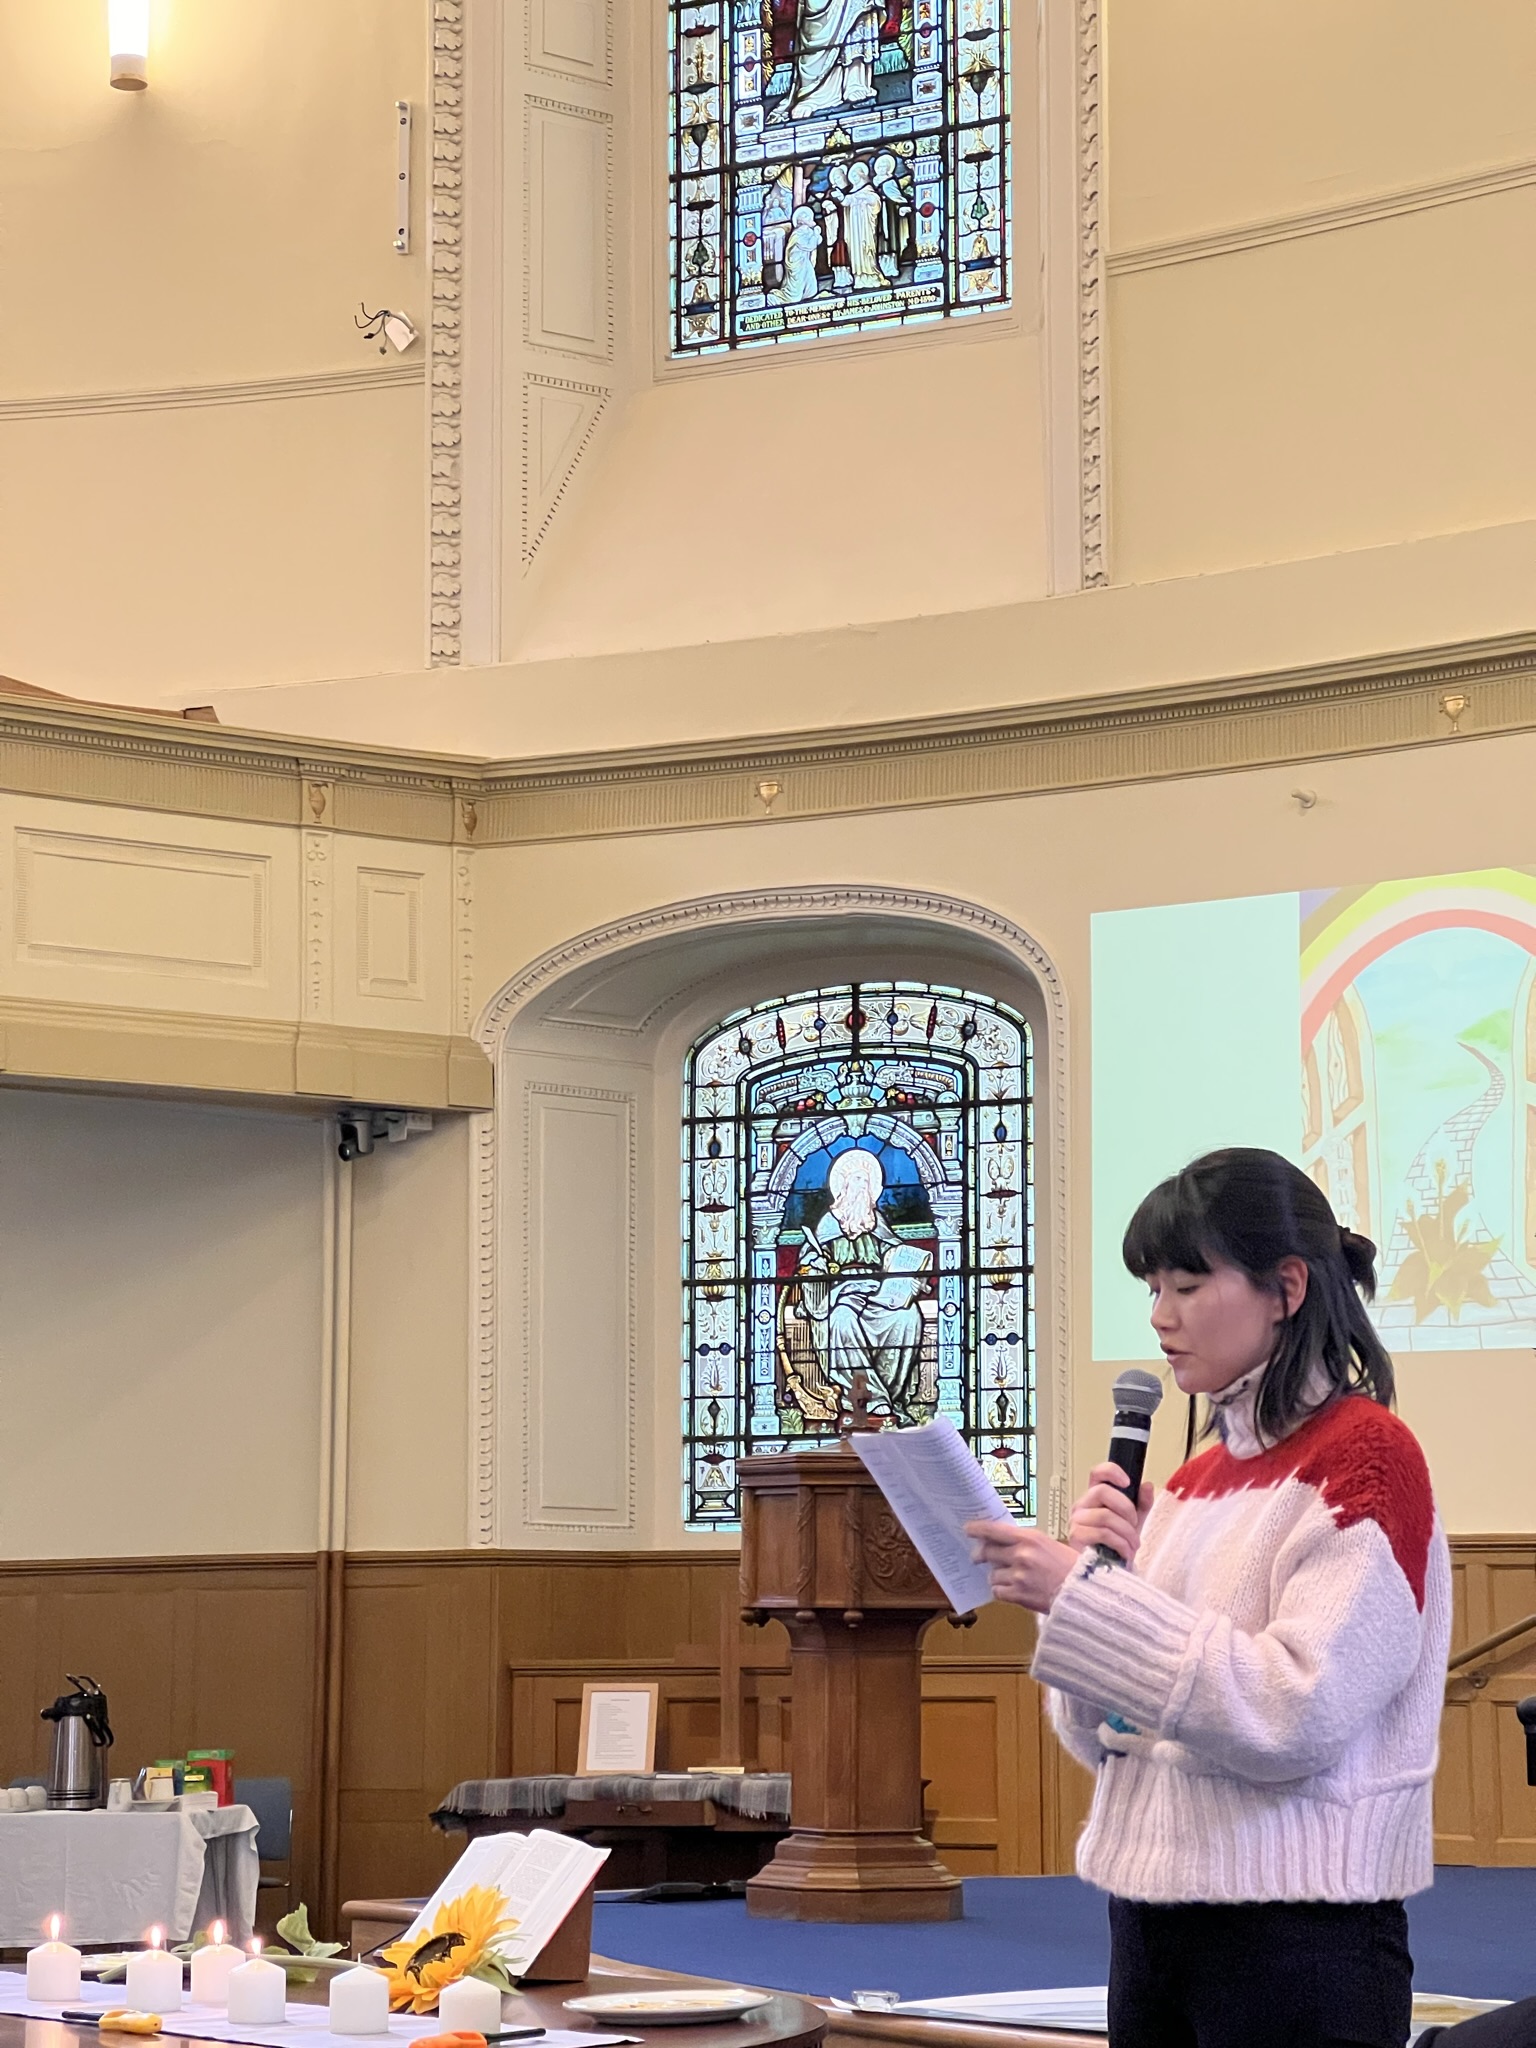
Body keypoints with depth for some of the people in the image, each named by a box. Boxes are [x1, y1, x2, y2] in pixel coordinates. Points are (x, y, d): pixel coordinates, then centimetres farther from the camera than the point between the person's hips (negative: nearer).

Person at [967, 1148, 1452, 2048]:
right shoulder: (1191, 1484, 12)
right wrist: (1106, 1571, -3)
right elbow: (1106, 1737, 13)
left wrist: (1086, 1597, -19)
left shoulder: (1366, 1457, -9)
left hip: (1297, 1932, -7)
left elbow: (1296, 1715, -19)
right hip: (1151, 1912, 7)